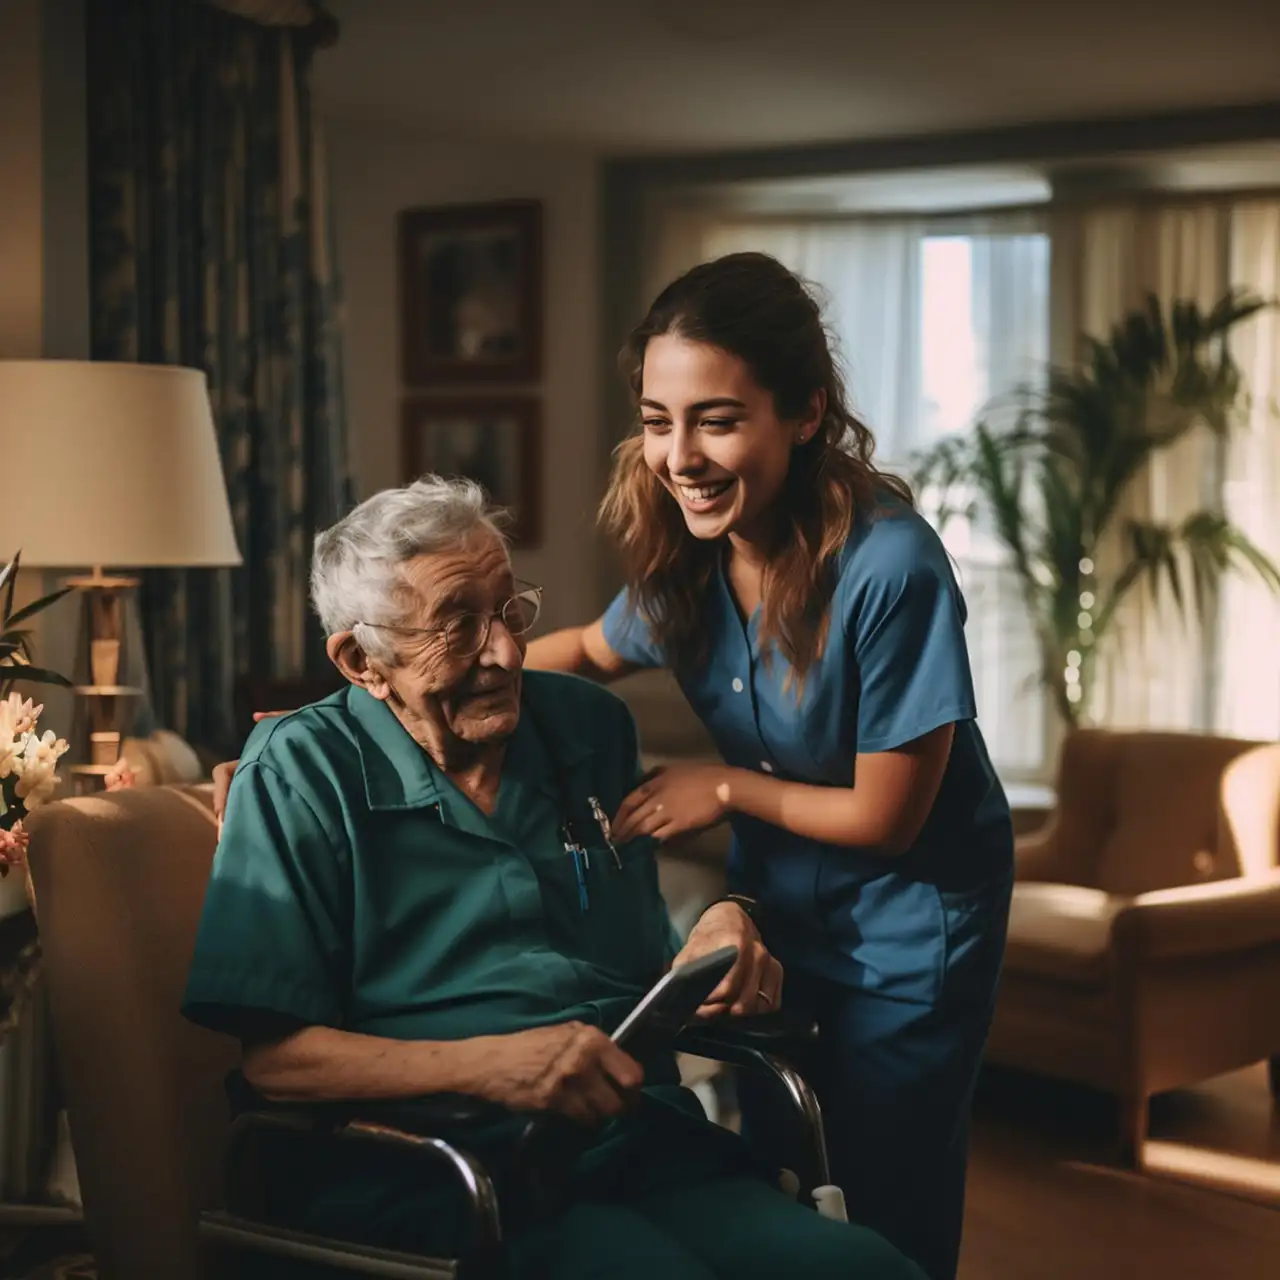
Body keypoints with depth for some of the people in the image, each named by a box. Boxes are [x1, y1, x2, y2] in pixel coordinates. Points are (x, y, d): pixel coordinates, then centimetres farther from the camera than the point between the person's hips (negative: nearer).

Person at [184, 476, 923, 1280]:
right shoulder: (301, 774, 0)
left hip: (643, 1146, 5)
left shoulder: (590, 726, 16)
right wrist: (489, 1067, -19)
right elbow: (275, 1056, -7)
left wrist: (717, 947, 2)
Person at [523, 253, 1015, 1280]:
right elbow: (592, 653, 10)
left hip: (908, 923, -5)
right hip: (775, 905, 6)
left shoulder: (889, 567, -31)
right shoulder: (686, 551, -13)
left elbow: (884, 816, -21)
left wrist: (725, 789, -11)